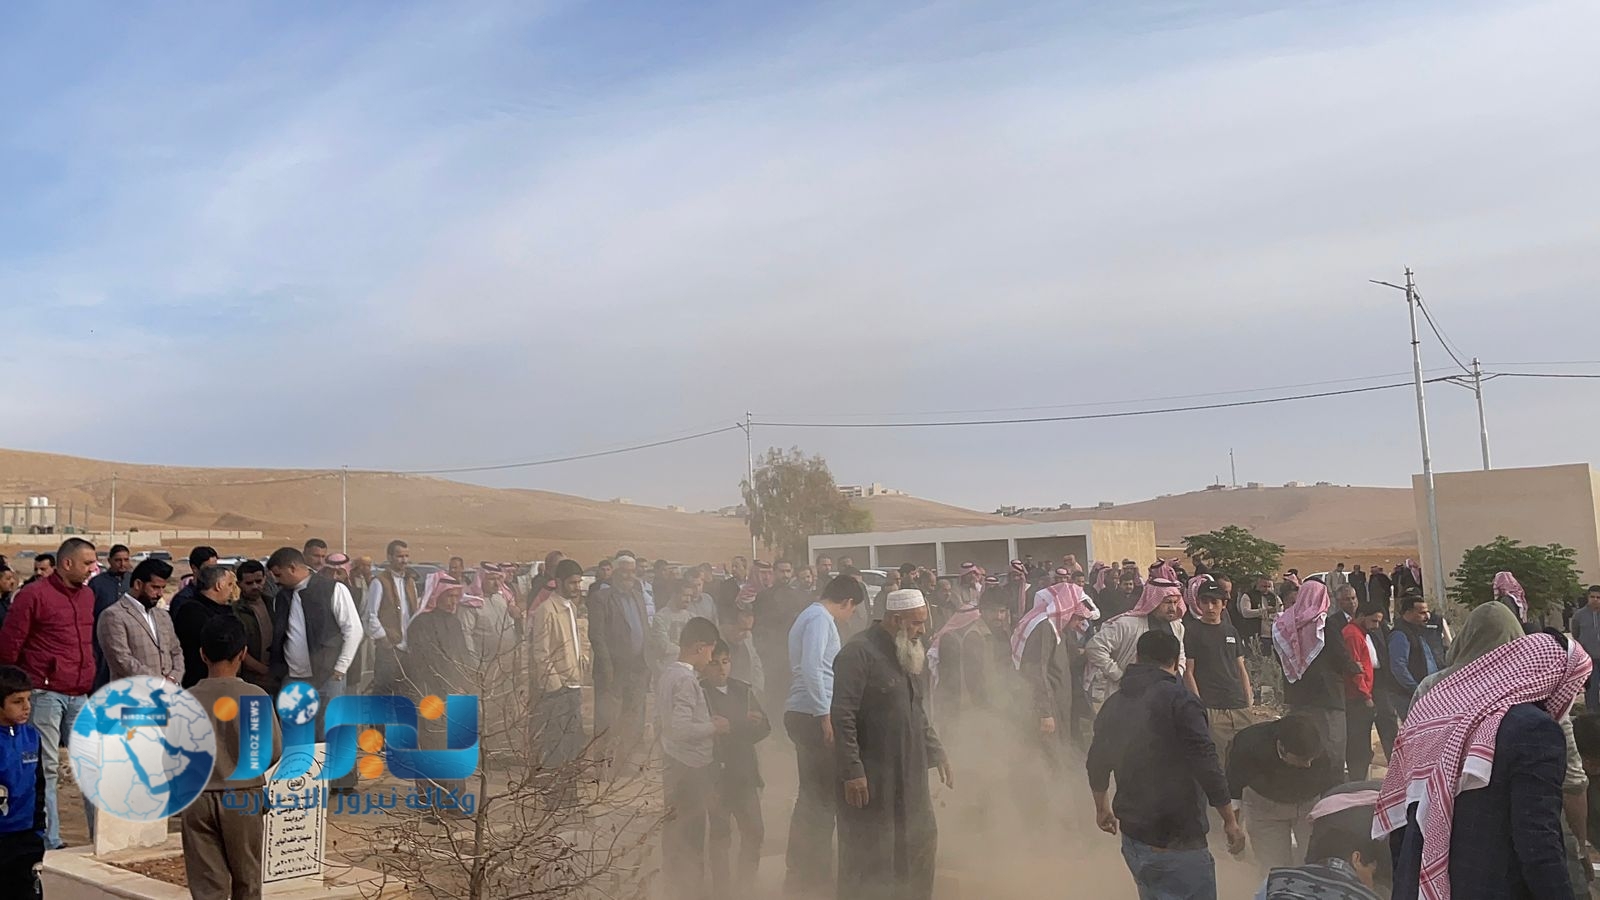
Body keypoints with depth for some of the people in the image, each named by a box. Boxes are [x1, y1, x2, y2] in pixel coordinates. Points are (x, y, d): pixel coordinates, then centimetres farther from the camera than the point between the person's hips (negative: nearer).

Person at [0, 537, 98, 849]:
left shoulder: (88, 595, 13)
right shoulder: (34, 595, -7)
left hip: (81, 695, 6)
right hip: (46, 693, -6)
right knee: (46, 769, 1)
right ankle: (50, 844, 9)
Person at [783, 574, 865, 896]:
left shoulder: (811, 615, 19)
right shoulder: (821, 619, -13)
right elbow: (811, 668, -24)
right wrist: (825, 715, -23)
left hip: (804, 714, 10)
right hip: (814, 715, -10)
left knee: (812, 794, 16)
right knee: (823, 796, -2)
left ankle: (800, 870, 24)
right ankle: (811, 874, 6)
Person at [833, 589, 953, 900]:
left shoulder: (908, 654, 13)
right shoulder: (859, 652, -16)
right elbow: (842, 717, -20)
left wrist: (937, 754, 16)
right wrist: (852, 771, -22)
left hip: (910, 776, 8)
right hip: (870, 780, -8)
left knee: (922, 848, 13)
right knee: (869, 858, 1)